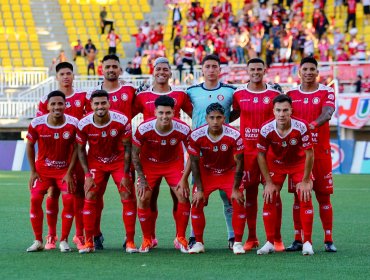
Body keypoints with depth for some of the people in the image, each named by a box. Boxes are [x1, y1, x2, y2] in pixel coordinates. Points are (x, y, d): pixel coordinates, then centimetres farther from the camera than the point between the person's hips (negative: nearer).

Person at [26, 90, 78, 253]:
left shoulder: (73, 124, -16)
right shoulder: (37, 124, -14)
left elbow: (76, 149, -8)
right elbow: (30, 146, 0)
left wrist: (69, 173, -12)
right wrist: (33, 171, -2)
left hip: (64, 169, -1)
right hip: (42, 168, 1)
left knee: (69, 200, -14)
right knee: (35, 199, -10)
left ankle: (64, 241, -1)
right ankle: (38, 241, 3)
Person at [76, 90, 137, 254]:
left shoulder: (122, 121, -21)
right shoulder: (84, 124, -17)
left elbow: (127, 148, -13)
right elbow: (81, 149, -4)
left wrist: (125, 174, -15)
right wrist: (87, 174, -11)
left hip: (119, 162, -1)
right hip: (96, 163, 1)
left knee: (128, 199, -8)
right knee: (90, 198, -8)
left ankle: (130, 242, 0)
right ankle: (89, 242, 0)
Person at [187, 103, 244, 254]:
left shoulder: (234, 136, -24)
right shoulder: (196, 136, -21)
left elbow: (239, 164, -15)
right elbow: (194, 163, -9)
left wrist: (235, 189, -17)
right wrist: (199, 189, -12)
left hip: (229, 173, -1)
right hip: (206, 173, 1)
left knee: (239, 202, -17)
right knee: (196, 204, -13)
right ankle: (198, 243, 2)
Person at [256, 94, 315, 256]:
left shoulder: (301, 127, -30)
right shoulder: (266, 130, -27)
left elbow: (309, 153, -20)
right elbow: (261, 155, -13)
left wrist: (305, 181, -16)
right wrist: (268, 182, -12)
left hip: (298, 163, -1)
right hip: (275, 163, 1)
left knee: (305, 198, -12)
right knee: (269, 199, -7)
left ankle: (307, 242, -5)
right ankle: (270, 243, 3)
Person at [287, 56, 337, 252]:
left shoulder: (326, 92, 2)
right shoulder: (291, 94, 10)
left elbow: (327, 113, -16)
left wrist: (313, 124, -35)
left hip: (321, 151, -2)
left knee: (323, 196, 0)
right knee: (298, 196, 2)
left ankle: (328, 240, 4)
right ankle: (298, 240, 7)